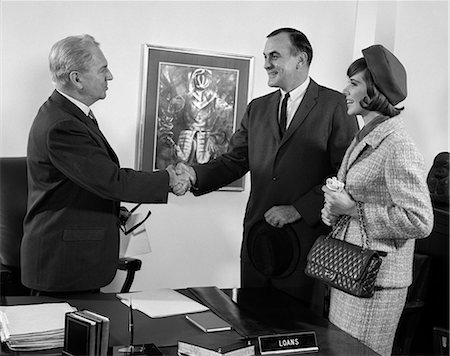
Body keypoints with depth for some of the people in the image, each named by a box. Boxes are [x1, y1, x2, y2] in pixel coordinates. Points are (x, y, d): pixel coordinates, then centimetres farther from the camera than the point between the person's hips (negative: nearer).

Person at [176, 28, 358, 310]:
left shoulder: (336, 105, -4)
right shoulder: (257, 108, 14)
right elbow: (233, 161, 11)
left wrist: (297, 209, -13)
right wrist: (196, 176, -8)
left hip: (306, 238, -5)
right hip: (257, 234, 5)